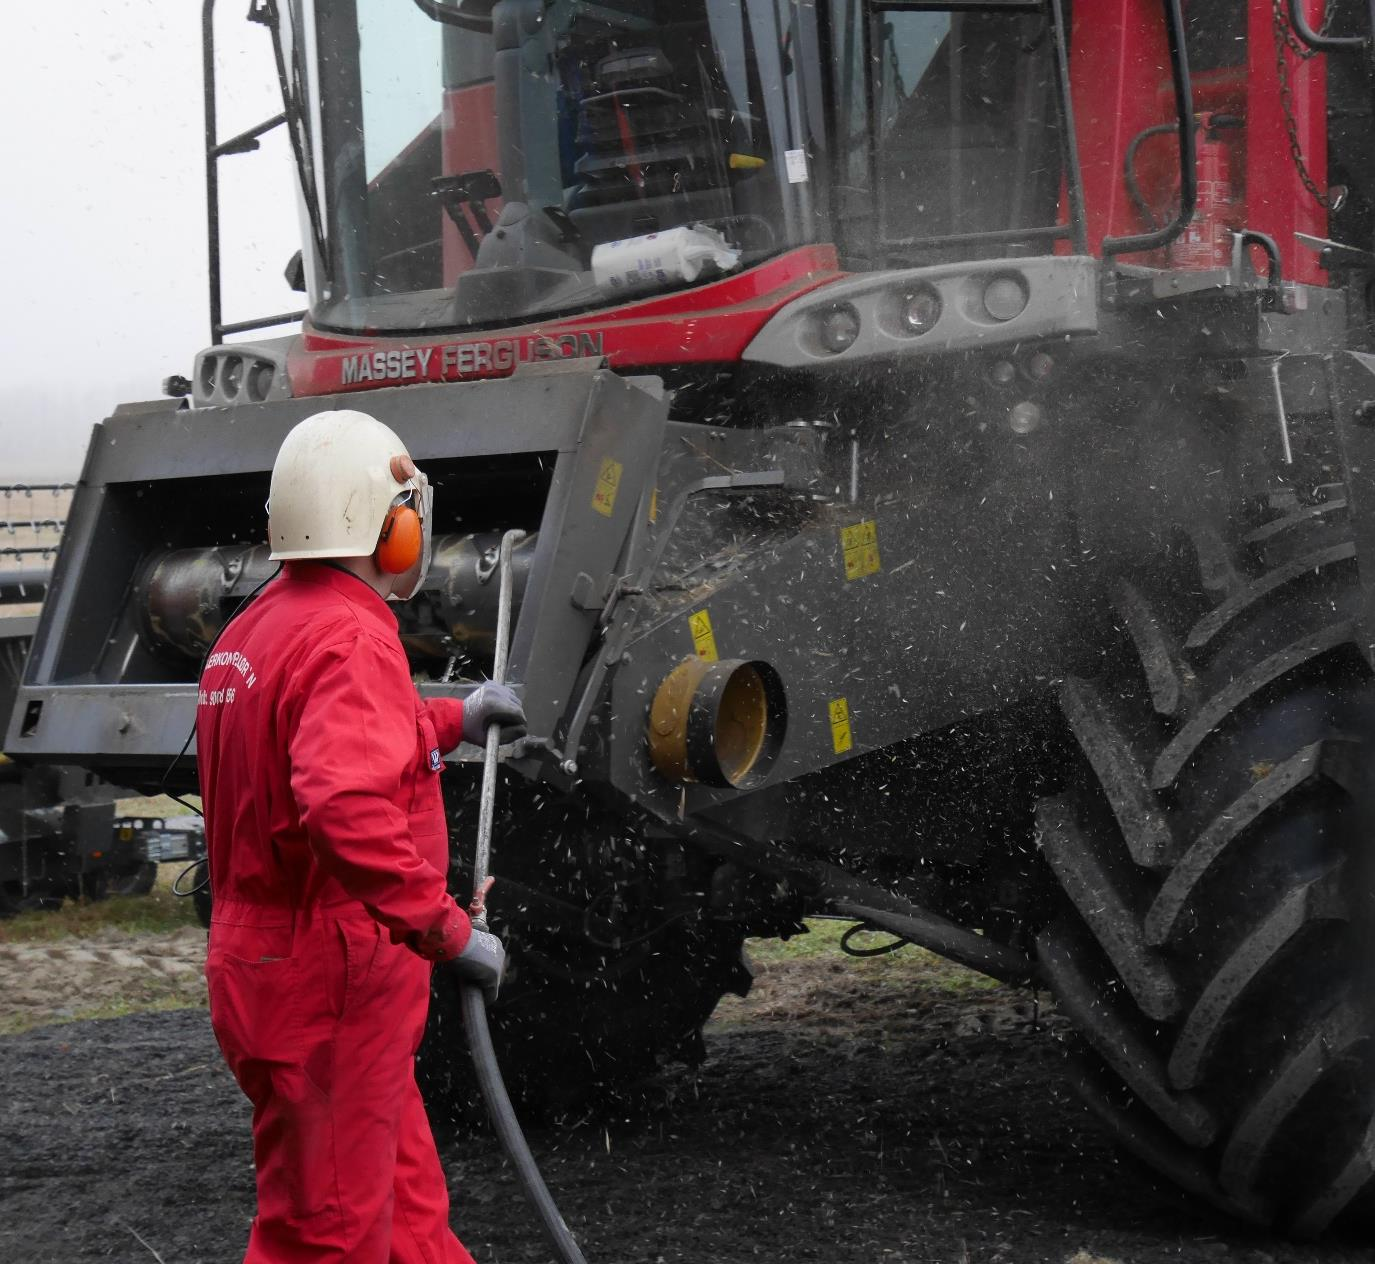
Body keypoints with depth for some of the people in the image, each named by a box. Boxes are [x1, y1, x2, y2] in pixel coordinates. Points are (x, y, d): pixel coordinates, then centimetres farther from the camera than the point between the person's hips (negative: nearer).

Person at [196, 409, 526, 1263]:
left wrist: (452, 722, 27)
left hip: (265, 961, 10)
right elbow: (346, 807, -35)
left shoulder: (252, 632, 12)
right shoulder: (350, 637, -20)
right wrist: (448, 930, -29)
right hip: (331, 984, -10)